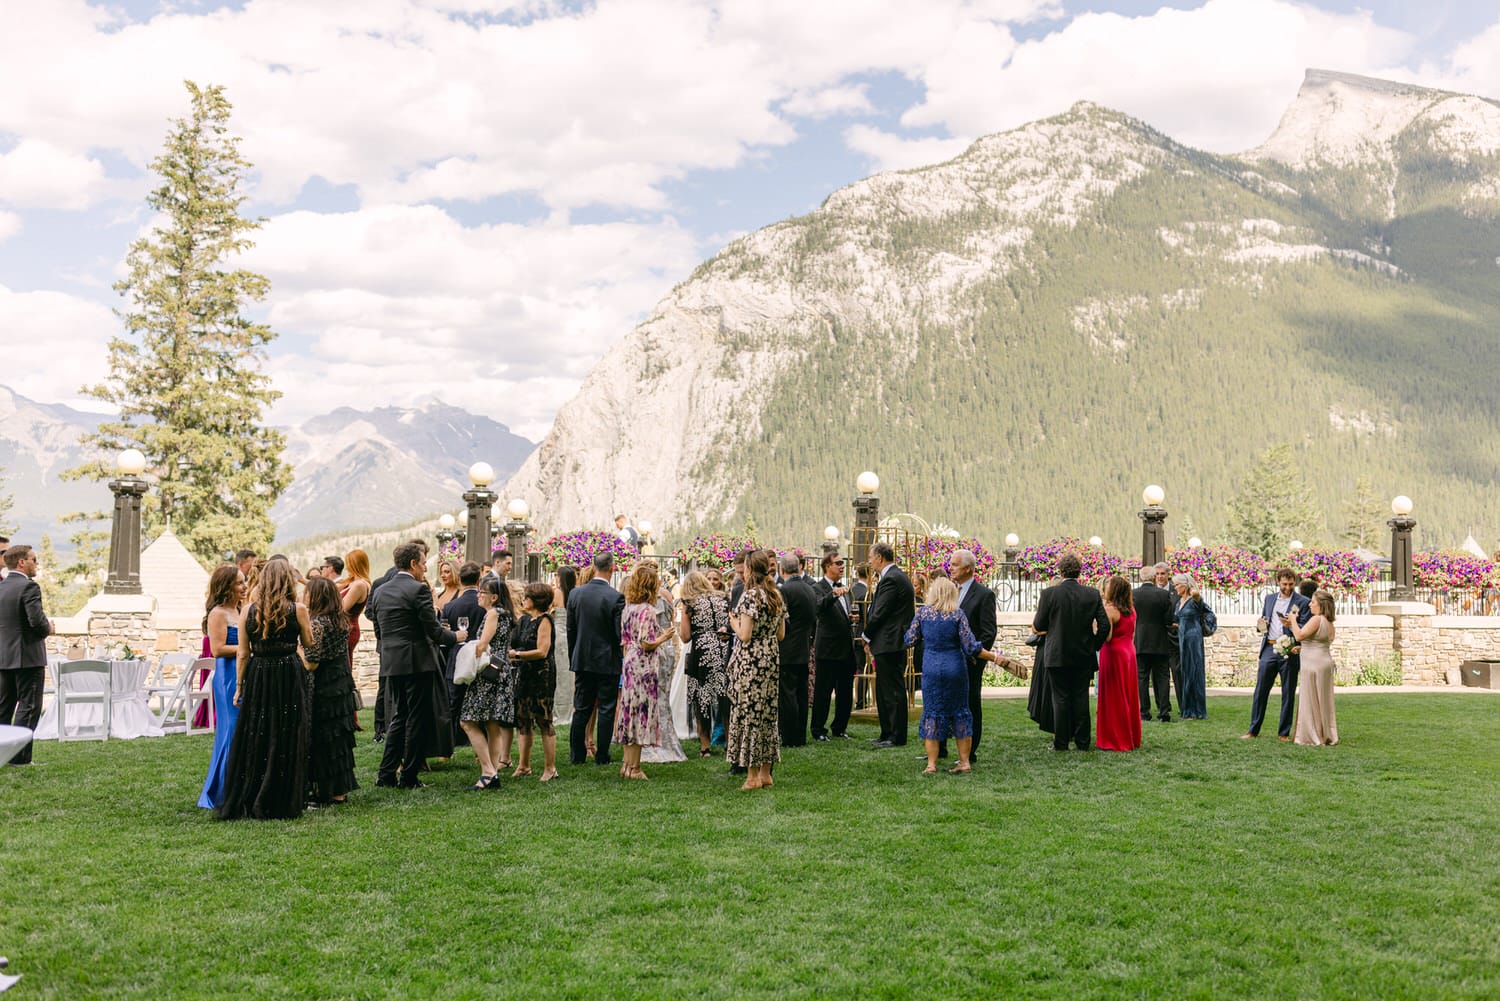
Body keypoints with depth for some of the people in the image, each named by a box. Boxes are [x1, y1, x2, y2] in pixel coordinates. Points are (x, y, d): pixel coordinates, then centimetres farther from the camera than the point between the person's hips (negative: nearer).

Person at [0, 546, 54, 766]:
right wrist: (48, 629, -2)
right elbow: (37, 620, -22)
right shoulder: (29, 586, -13)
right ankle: (19, 756, -4)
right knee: (28, 706, -3)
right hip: (28, 656, -8)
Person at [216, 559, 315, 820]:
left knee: (252, 739, 11)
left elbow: (242, 654, 2)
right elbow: (309, 644, 6)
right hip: (289, 677, -2)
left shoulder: (249, 610, 0)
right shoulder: (298, 610, -6)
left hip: (257, 676, 2)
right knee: (284, 742, 5)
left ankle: (241, 804, 16)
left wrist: (239, 687, 9)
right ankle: (280, 805, 10)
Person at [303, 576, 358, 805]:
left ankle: (330, 791, 6)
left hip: (323, 688, -8)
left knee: (321, 739, 2)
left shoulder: (317, 623, -17)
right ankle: (341, 788, 21)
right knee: (340, 735, 14)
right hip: (343, 683, 8)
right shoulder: (342, 620, 8)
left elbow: (312, 663, -19)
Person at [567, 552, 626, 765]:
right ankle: (601, 756, 8)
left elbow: (570, 630, 5)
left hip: (582, 660, 4)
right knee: (606, 709, 5)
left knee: (581, 708, 11)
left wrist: (573, 658, 15)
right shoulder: (616, 597, -15)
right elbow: (620, 633, -13)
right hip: (608, 661, -4)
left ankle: (576, 755, 15)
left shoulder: (575, 593, -2)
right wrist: (623, 660, 4)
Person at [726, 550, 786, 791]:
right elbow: (781, 634, 12)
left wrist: (734, 624, 1)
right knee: (768, 713, 12)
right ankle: (766, 773, 16)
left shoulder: (750, 595, -14)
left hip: (750, 662, -7)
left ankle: (753, 776, 1)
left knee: (748, 714, -1)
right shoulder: (777, 596, 9)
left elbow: (745, 635, -18)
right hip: (771, 661, 7)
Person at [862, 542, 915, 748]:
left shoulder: (891, 579, -17)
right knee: (884, 691, 16)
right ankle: (887, 734, 22)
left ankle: (897, 737, 1)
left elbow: (879, 614, -18)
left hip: (889, 644, -11)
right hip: (890, 644, 11)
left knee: (893, 691, -4)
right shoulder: (895, 576, 15)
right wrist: (871, 638, 9)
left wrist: (867, 637, -3)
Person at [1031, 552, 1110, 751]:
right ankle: (1082, 741, 13)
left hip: (1057, 655, -2)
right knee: (1081, 697, 10)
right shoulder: (1092, 595, -3)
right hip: (1084, 655, 2)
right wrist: (1094, 645, 12)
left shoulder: (1049, 593, -10)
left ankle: (1060, 742, 7)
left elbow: (1038, 626, -6)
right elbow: (1104, 625, -3)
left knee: (1061, 698, 4)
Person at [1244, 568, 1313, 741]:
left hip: (1289, 652, -3)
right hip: (1269, 649, 3)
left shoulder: (1303, 602, -1)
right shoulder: (1269, 599, 13)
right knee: (1260, 691, 3)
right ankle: (1253, 730, 9)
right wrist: (1260, 625, -1)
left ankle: (1284, 733, 12)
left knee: (1288, 694, 4)